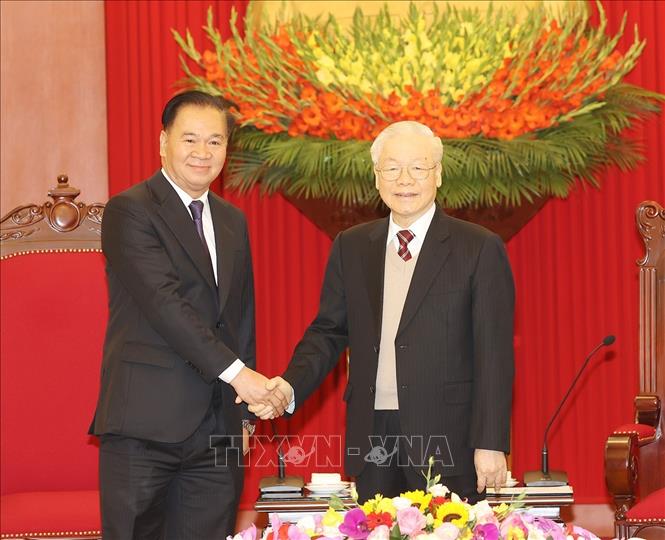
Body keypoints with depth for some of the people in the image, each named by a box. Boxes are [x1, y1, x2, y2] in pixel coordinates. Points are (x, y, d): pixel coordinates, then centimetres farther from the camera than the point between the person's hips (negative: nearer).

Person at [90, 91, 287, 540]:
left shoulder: (233, 221, 17)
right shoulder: (129, 211, -6)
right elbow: (164, 302, -16)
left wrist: (244, 409, 15)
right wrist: (234, 372, -19)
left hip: (216, 432, 6)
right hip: (145, 423, -6)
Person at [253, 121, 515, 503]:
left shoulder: (480, 249, -2)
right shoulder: (351, 247, 12)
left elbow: (494, 355, -5)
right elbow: (329, 331, 13)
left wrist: (491, 443, -9)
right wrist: (291, 386, -6)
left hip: (446, 441, -3)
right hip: (371, 439, 4)